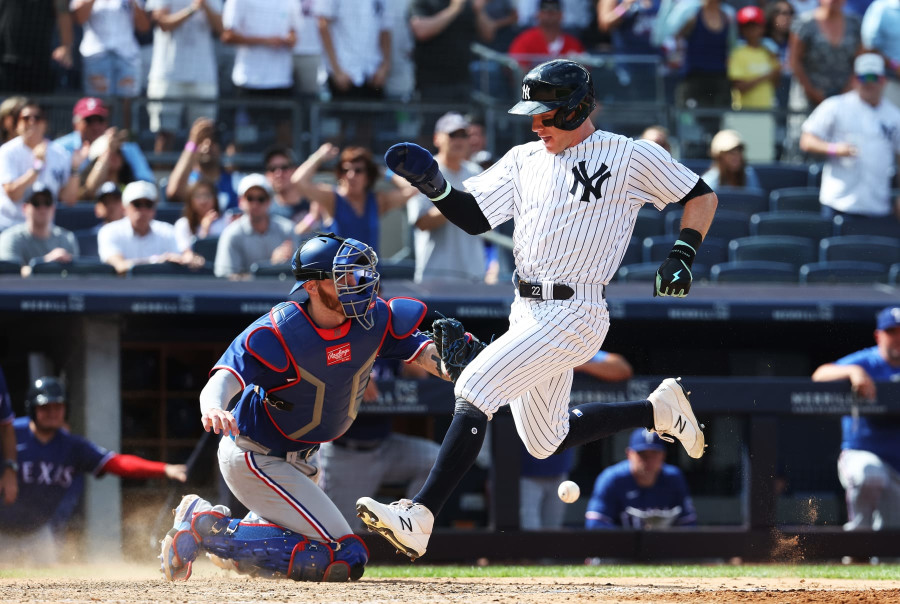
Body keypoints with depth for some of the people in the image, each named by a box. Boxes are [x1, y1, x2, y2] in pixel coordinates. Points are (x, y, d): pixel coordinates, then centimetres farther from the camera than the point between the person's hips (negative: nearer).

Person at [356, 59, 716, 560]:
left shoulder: (632, 156, -4)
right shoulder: (525, 160, 13)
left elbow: (703, 196, 4)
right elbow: (475, 218, 10)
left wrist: (683, 254, -10)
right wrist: (436, 187, -8)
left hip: (573, 316, -8)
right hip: (528, 312, 8)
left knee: (475, 390, -21)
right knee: (547, 443, 16)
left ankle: (420, 517, -25)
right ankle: (659, 410, 35)